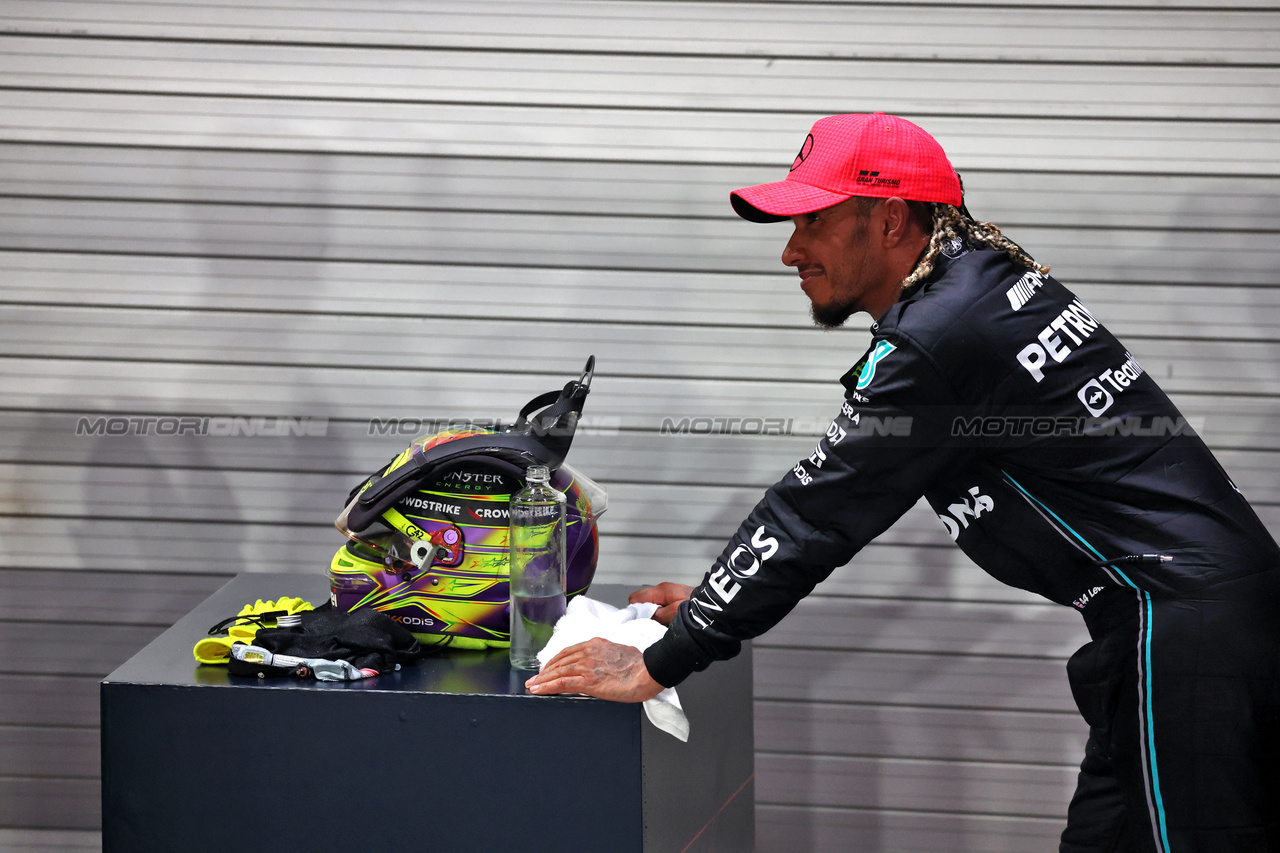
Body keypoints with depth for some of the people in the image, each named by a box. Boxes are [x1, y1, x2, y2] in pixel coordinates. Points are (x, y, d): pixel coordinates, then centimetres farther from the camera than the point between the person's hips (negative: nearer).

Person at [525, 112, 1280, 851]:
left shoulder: (943, 337, -14)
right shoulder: (986, 280, 17)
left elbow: (818, 513, -12)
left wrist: (656, 667, -5)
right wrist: (715, 604, 25)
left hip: (1182, 625, -10)